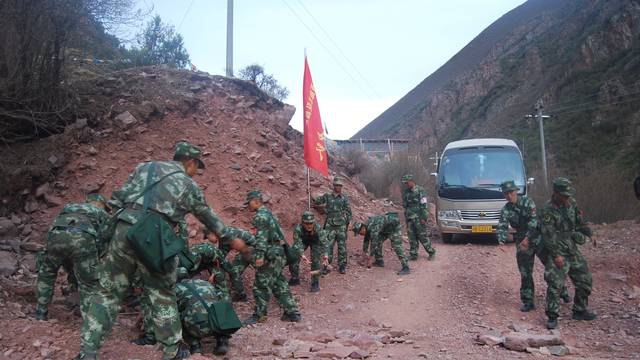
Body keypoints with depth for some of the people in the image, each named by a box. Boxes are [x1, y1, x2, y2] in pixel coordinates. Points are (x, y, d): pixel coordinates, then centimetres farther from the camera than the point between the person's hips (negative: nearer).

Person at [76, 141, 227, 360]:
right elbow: (209, 217, 26)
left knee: (108, 292, 13)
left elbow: (118, 197, 17)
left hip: (125, 229, 3)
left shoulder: (146, 167, 22)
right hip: (154, 239, -3)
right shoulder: (189, 185, 14)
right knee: (162, 296, 11)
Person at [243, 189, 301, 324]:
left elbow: (261, 237, -21)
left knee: (261, 286, 0)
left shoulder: (260, 216, -11)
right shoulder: (269, 213, 20)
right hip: (279, 254, 10)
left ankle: (259, 315, 9)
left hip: (271, 256, -10)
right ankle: (292, 313, 16)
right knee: (280, 285, 14)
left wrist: (260, 255, -26)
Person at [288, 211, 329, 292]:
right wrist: (302, 255, -55)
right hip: (303, 241, 1)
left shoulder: (318, 228, -38)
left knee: (316, 260, -15)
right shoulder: (298, 228, -38)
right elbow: (298, 243, -39)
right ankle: (295, 279, 19)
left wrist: (325, 255, -51)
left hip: (315, 241, -1)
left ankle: (315, 283, 0)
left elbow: (323, 241, -39)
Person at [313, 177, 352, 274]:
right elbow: (315, 202, 13)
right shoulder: (327, 196, 5)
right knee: (328, 246, -1)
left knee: (342, 247, 4)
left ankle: (342, 266, 14)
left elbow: (348, 211, 7)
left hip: (341, 226, 0)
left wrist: (347, 223, 5)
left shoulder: (344, 198, 4)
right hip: (330, 226, 0)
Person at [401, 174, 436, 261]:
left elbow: (424, 205, -12)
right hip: (409, 218, 6)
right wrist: (406, 217, 18)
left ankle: (431, 252, 14)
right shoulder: (406, 192, 12)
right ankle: (413, 254, 11)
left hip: (419, 218, -6)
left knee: (422, 236, -1)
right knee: (412, 237, 5)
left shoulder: (420, 190, -8)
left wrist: (423, 218, -16)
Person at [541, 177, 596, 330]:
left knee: (584, 280, 14)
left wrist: (579, 234, -1)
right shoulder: (548, 210, -17)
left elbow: (580, 222, 16)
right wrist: (556, 255, -19)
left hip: (573, 250, 7)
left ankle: (580, 311, 31)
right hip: (558, 253, -7)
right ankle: (552, 317, -2)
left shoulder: (571, 203, 4)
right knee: (555, 285, -11)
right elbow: (548, 235, -18)